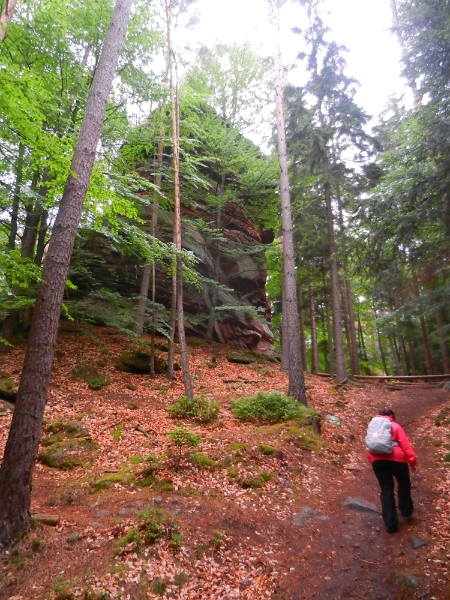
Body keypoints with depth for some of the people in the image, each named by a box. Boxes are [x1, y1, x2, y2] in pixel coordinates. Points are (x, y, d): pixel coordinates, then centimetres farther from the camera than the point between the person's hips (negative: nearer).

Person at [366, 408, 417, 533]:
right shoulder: (395, 426, 9)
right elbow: (405, 444, -2)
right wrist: (412, 460, 0)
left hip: (378, 460, 2)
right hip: (396, 459, -2)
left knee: (386, 490, 11)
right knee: (404, 483, 26)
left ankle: (391, 523, 12)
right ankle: (406, 511, 38)